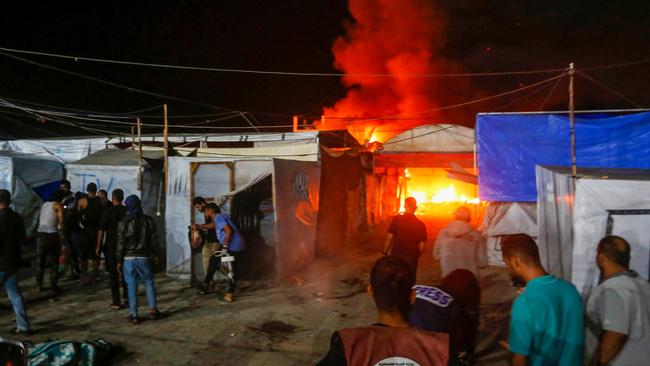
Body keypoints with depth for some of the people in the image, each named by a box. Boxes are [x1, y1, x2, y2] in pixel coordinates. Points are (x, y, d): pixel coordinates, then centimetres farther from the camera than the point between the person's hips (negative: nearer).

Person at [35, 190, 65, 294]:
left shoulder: (44, 204, 15)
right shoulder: (58, 206, -2)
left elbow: (41, 218, 11)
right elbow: (61, 221, -10)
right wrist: (61, 227, 10)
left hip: (40, 234, 5)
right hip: (51, 235, -5)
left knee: (40, 261, 15)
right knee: (54, 262, 4)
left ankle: (39, 285, 17)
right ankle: (53, 286, 4)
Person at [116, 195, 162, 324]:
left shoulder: (123, 223, -8)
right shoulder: (149, 221, -2)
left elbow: (121, 244, -6)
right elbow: (154, 240, 3)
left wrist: (119, 261, 1)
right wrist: (154, 255, 14)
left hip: (128, 258, -1)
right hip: (144, 257, 2)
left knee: (131, 286, 4)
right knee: (149, 282, 14)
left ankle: (134, 315, 7)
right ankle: (153, 310, 12)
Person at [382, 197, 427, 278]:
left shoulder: (397, 219, -7)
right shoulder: (420, 225, -2)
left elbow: (389, 238, -8)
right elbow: (421, 246, -1)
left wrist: (384, 252, 4)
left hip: (396, 256, -1)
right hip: (411, 259, 1)